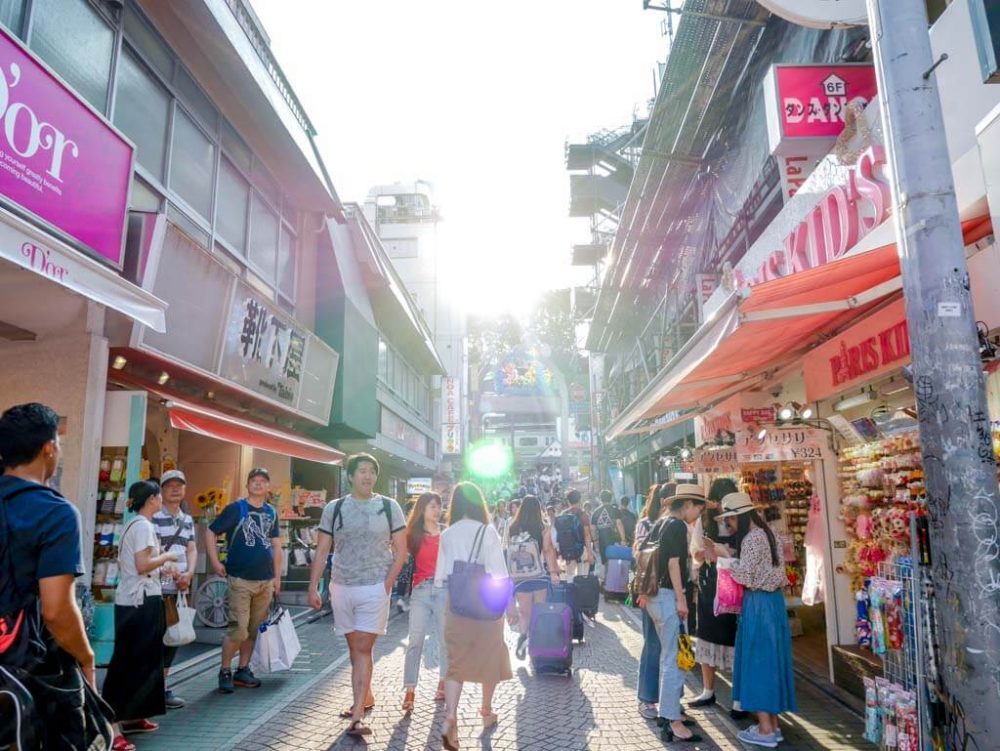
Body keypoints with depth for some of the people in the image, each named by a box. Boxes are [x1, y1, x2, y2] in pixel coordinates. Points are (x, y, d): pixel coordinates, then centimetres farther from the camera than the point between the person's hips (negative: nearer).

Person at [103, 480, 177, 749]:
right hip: (139, 601, -10)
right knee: (129, 662, -7)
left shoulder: (134, 524, 15)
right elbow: (143, 565, -23)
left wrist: (161, 569, 13)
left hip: (136, 599, 10)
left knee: (142, 660, 15)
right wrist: (167, 556, -8)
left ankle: (130, 717, 24)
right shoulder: (143, 525, -15)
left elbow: (134, 564, 16)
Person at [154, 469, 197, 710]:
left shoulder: (188, 520, 15)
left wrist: (188, 573, -6)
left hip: (181, 588, 7)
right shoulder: (154, 517, -7)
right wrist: (173, 572, -17)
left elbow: (192, 549, 11)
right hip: (159, 587, -7)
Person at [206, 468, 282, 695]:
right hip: (240, 580, -5)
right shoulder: (236, 508, -5)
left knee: (254, 629, 11)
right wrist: (215, 563, -8)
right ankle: (225, 672, 11)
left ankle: (243, 670, 24)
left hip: (266, 581, 5)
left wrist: (277, 577, 13)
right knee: (239, 629, -7)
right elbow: (210, 532, -2)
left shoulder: (271, 512, 9)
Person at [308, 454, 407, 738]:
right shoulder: (334, 508, 2)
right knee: (354, 648, 14)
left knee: (363, 649, -6)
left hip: (374, 588, -3)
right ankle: (366, 697, 33)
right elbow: (321, 551, 5)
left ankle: (357, 715, -3)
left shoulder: (389, 507, -3)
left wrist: (386, 584, -8)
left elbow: (401, 551, 0)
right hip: (341, 587, 3)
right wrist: (313, 587, -1)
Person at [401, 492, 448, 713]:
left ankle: (443, 682, 26)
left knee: (446, 639, 8)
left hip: (444, 589, 0)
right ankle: (410, 691, 1)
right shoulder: (414, 535, 5)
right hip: (421, 591, 0)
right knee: (415, 641, -4)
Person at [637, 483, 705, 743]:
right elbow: (673, 563, -18)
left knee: (668, 655, 18)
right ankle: (673, 723, 0)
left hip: (655, 594, 9)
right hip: (667, 596, -9)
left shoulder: (661, 523, 14)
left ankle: (666, 710, 27)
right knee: (673, 658, -4)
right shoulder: (678, 525, -12)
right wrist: (681, 598, -15)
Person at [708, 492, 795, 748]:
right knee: (769, 660, 14)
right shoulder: (763, 533, 11)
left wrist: (719, 559, -14)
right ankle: (772, 724, 22)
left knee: (758, 660, -1)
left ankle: (765, 730, 6)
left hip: (760, 604, -10)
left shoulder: (752, 538, -18)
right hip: (771, 601, 10)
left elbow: (745, 575, -20)